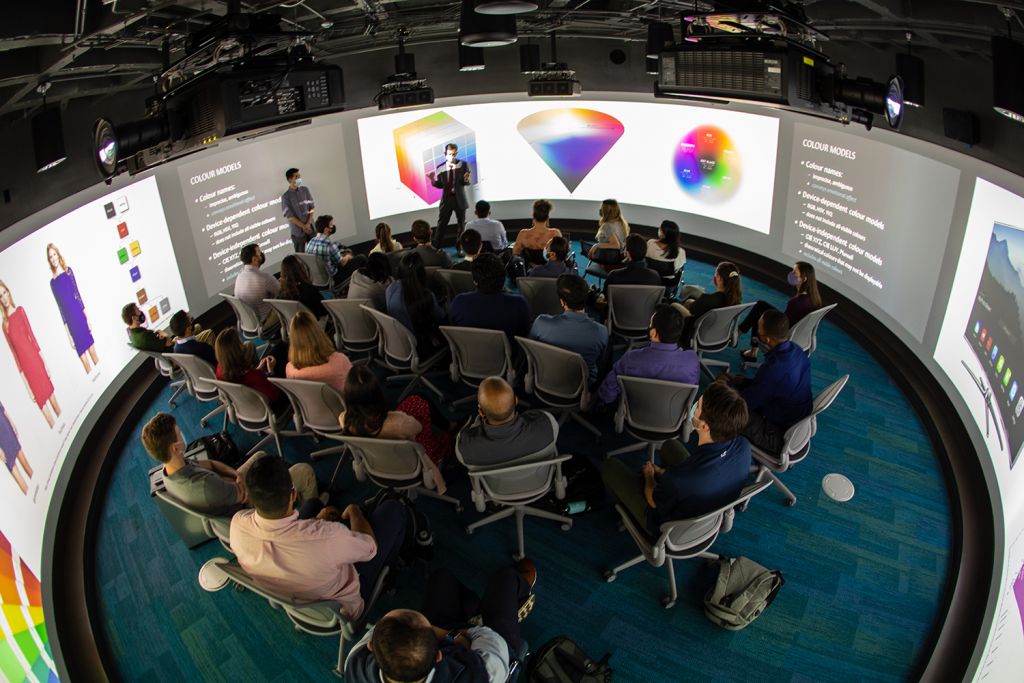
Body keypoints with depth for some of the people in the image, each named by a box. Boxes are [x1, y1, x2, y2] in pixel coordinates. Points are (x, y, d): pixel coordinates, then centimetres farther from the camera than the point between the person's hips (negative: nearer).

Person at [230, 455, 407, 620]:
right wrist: (354, 512, 0)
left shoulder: (238, 525, -30)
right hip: (343, 607, -4)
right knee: (393, 509, 9)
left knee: (313, 503, 20)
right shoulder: (324, 535, -44)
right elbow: (370, 547, -19)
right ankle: (386, 570, 36)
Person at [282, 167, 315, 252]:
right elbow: (290, 216, -8)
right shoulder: (285, 196, -6)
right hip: (298, 231, -3)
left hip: (311, 228, 3)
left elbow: (312, 208, 3)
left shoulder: (305, 190, 4)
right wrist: (304, 227, -11)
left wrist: (308, 224, -9)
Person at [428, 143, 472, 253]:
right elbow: (440, 185, 2)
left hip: (460, 198, 0)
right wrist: (433, 181, -18)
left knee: (461, 224, 9)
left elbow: (468, 182, -3)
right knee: (441, 224, 2)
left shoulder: (463, 164, -2)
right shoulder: (440, 168, -2)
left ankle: (460, 247, 23)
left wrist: (466, 179, -26)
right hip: (446, 198, 0)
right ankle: (436, 248, 9)